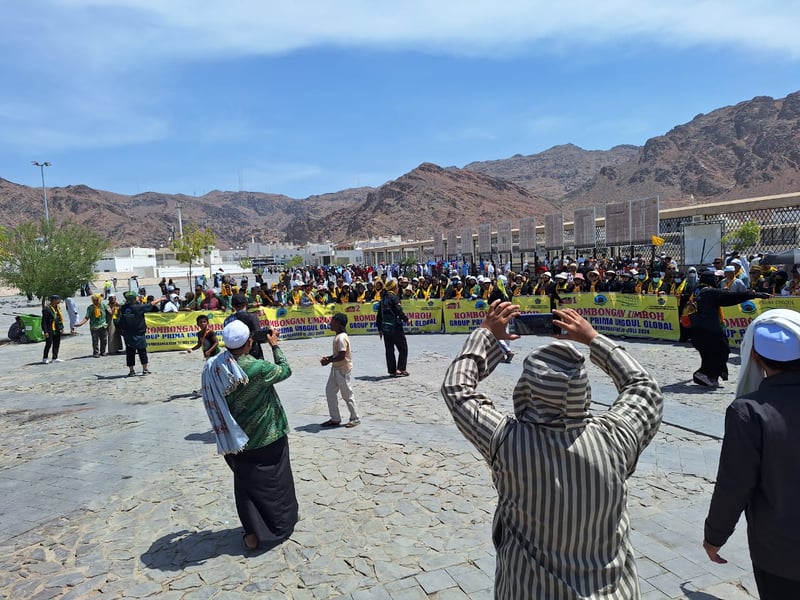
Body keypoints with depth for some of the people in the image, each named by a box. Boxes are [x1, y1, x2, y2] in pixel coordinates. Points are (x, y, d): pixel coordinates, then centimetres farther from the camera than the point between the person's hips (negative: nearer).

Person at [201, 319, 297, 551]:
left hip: (237, 438, 4)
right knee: (273, 482, 17)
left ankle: (253, 533, 26)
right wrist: (274, 345, 3)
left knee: (246, 484, 20)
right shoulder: (258, 368, -27)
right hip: (265, 438, -4)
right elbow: (285, 370, -8)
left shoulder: (213, 367, -13)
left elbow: (215, 404, 1)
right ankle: (279, 526, 35)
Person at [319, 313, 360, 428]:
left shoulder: (341, 338, -22)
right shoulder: (338, 336, 9)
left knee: (347, 394, 2)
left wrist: (328, 361, -18)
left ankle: (355, 418, 17)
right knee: (330, 392, 12)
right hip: (336, 368, 10)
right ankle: (335, 419, 20)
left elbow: (341, 356, -26)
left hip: (343, 369, -10)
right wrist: (328, 358, 6)